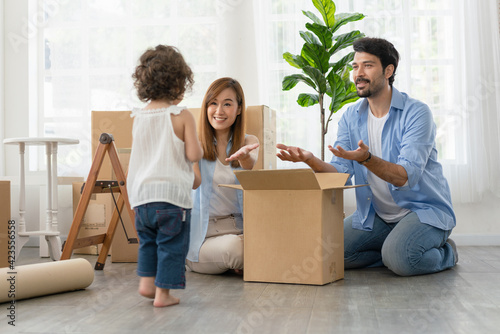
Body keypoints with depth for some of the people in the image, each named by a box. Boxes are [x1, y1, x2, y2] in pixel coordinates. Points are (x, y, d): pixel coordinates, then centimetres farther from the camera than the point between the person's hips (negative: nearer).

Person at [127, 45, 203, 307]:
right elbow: (193, 154, -12)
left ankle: (146, 280, 24)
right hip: (172, 192, -5)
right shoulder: (183, 116, -8)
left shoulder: (138, 117, 6)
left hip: (141, 192, 5)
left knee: (147, 239, 24)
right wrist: (199, 146, 9)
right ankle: (163, 292, 10)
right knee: (171, 245, 6)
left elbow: (137, 153, 14)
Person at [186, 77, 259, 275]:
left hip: (239, 228, 2)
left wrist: (244, 156, -42)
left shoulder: (249, 142, 9)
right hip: (203, 235, -2)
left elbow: (250, 167, -17)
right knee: (233, 247, -34)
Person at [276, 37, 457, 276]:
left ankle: (445, 253, 1)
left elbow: (406, 177, -26)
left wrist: (366, 158, -43)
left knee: (400, 259, -32)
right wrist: (310, 160, -27)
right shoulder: (350, 117, 3)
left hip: (424, 209, -5)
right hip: (375, 216, 6)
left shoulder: (416, 113, -15)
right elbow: (340, 173, -7)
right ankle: (398, 251, 6)